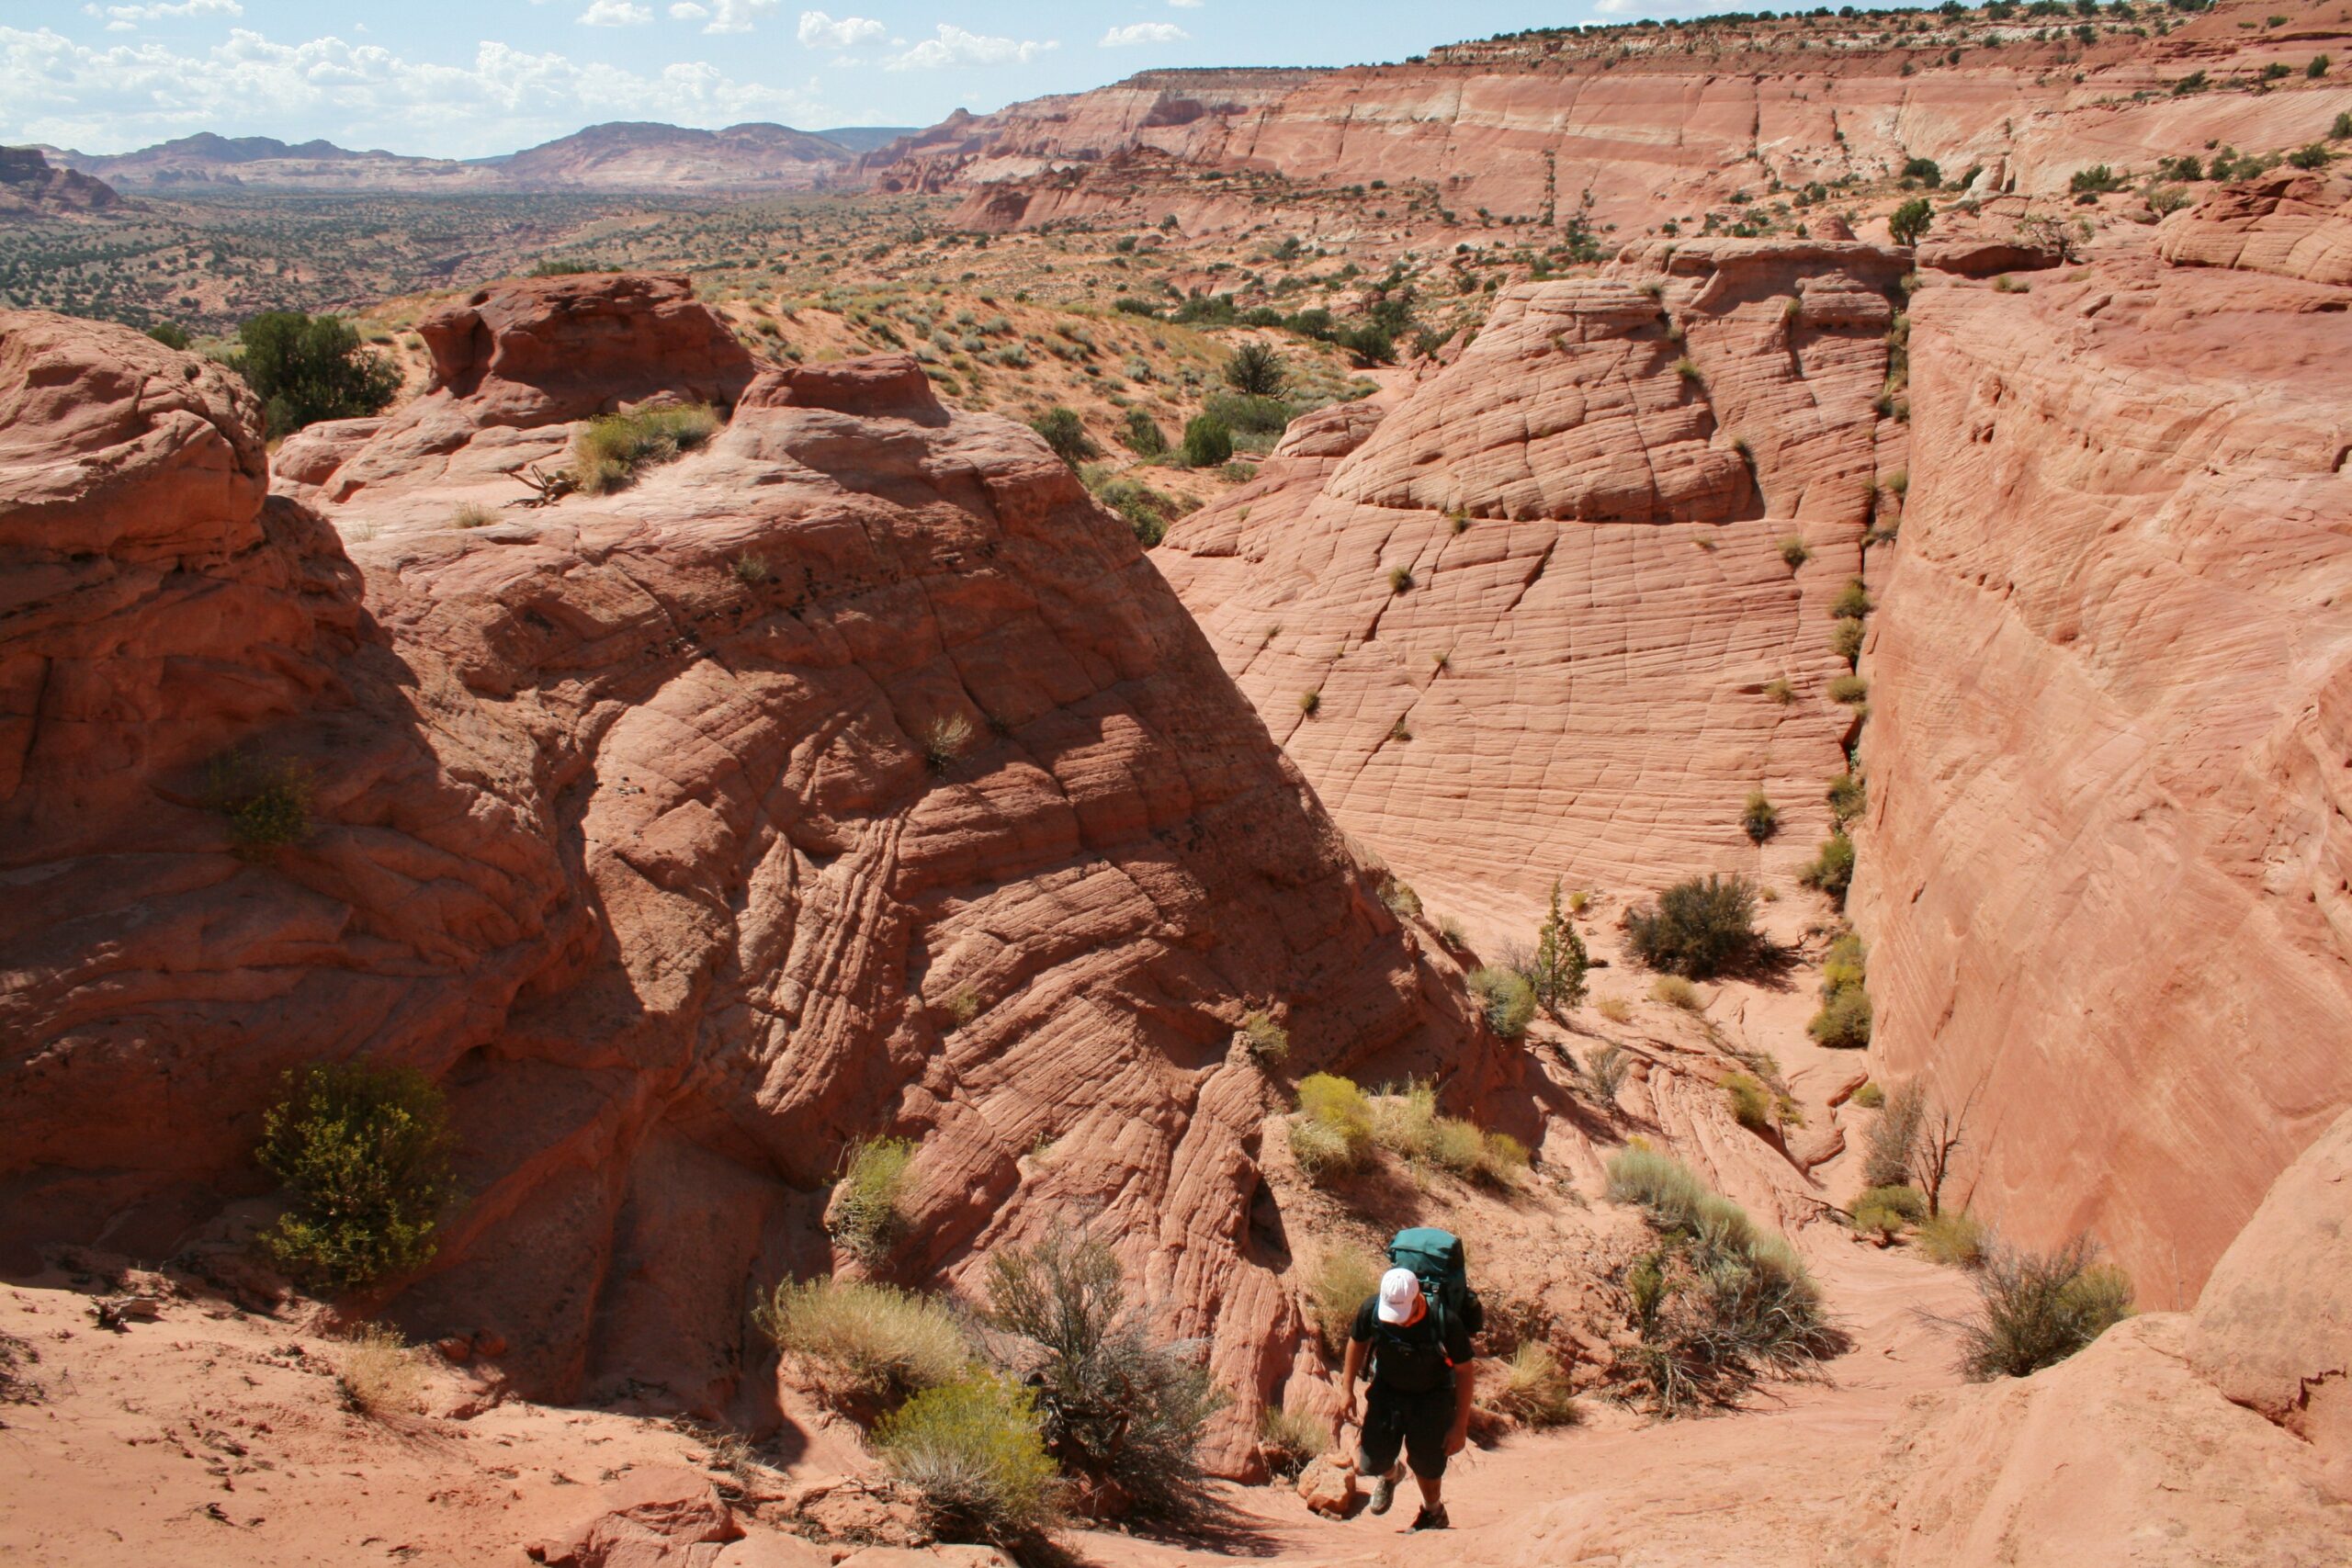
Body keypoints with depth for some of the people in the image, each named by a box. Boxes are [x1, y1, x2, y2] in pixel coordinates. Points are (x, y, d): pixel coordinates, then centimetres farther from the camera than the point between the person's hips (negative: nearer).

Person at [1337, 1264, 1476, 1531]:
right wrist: (1348, 1390, 2)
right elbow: (1357, 1342, -2)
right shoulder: (1371, 1309, -25)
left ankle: (1433, 1513, 38)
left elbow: (1464, 1372, -17)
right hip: (1386, 1391, 2)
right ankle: (1390, 1474, 39)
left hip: (1432, 1397, -2)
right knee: (1373, 1463, 0)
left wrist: (1460, 1426, -15)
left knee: (1426, 1465, 4)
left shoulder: (1446, 1321, -32)